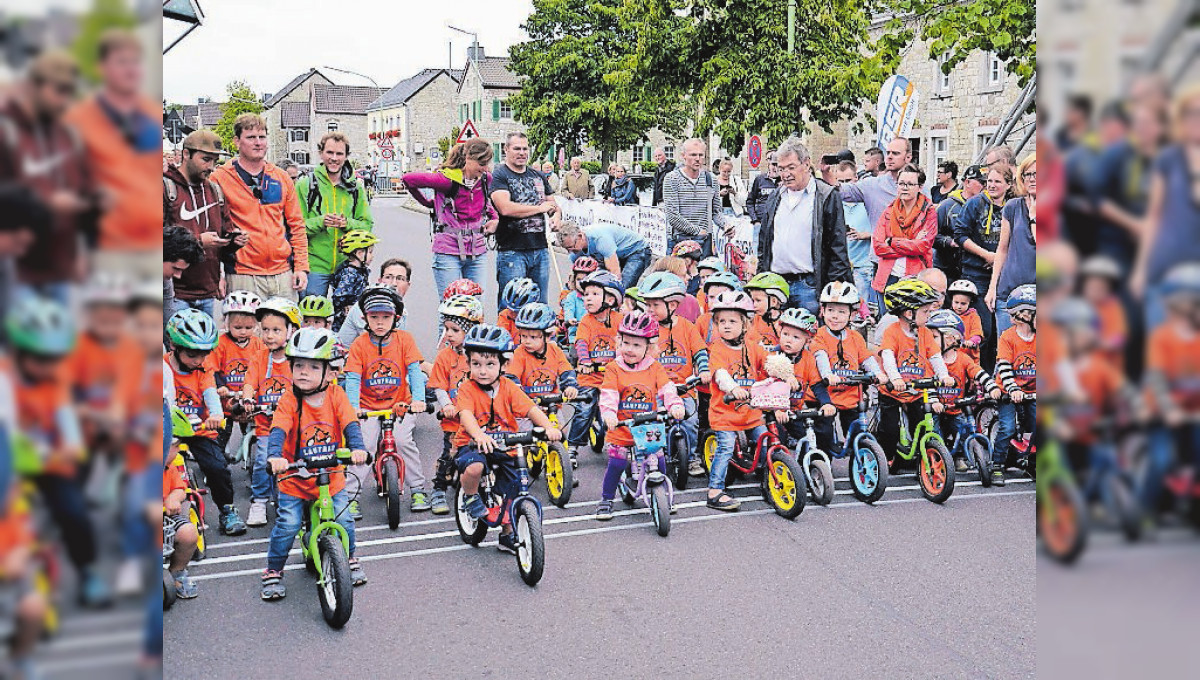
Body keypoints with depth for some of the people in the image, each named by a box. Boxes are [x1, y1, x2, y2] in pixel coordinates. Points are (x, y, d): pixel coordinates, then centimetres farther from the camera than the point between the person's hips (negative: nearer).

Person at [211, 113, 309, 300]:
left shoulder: (282, 178, 12)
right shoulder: (220, 179, 1)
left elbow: (296, 225, 14)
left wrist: (301, 267, 6)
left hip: (284, 273, 4)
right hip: (243, 276, -3)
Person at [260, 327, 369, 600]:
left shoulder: (335, 395, -6)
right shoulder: (289, 400, -11)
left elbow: (350, 424, -15)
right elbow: (278, 430, -23)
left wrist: (357, 448, -34)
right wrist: (275, 456, -41)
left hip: (331, 476, 1)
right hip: (295, 479, -1)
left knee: (344, 521, 0)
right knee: (287, 524, -8)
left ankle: (350, 560, 29)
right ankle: (273, 572, 14)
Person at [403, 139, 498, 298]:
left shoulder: (486, 179, 6)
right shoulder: (448, 179, -13)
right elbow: (408, 178, -7)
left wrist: (494, 217, 12)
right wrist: (428, 202, 6)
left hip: (477, 253, 5)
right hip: (448, 252, -5)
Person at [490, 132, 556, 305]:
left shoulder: (538, 176, 17)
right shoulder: (498, 176, -4)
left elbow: (553, 204, 26)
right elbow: (506, 208, -19)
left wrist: (555, 216, 0)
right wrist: (541, 208, -7)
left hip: (540, 250, 6)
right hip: (511, 250, -6)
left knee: (540, 305, 10)